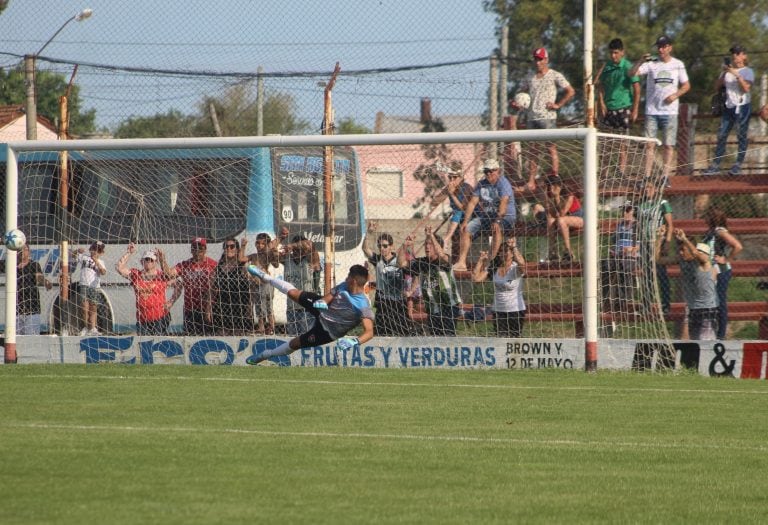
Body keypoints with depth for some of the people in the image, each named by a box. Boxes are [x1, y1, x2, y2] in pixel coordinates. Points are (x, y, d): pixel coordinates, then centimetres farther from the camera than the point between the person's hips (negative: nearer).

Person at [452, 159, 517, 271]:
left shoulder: (503, 183, -14)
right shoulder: (481, 184, 7)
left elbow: (503, 203, -27)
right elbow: (472, 202, 5)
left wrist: (497, 220, -39)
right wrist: (465, 221, -5)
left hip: (505, 216, -7)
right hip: (486, 215, 7)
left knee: (497, 228, -39)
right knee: (466, 229, -6)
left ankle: (492, 260, -40)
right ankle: (461, 262, -10)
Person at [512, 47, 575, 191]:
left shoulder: (555, 76, 2)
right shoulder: (530, 79, 16)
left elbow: (570, 91, -1)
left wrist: (558, 105, -8)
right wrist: (516, 104, 2)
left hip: (548, 117, -5)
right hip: (532, 118, 5)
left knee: (551, 147, -7)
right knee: (533, 151, 3)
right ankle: (531, 182, 2)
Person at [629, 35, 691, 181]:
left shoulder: (678, 64, 6)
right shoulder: (651, 64, 4)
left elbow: (686, 85, 11)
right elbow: (631, 73, -7)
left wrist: (675, 95, -7)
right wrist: (641, 61, -23)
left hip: (670, 111, 0)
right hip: (652, 111, 0)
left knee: (668, 145, -2)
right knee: (650, 144, -3)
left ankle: (665, 175, 3)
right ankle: (647, 176, -2)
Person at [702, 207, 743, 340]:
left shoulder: (720, 232, -14)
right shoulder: (710, 232, 12)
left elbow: (738, 247, -23)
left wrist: (726, 260, -16)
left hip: (721, 272, -9)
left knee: (720, 303, -3)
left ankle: (721, 335, 3)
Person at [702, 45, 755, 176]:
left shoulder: (747, 71, 1)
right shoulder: (727, 71, 17)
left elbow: (746, 88, -14)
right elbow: (717, 87, 11)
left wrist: (736, 74, -20)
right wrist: (723, 73, -1)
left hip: (742, 106, -5)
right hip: (729, 106, 5)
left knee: (741, 136, -4)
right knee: (721, 135, 0)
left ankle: (738, 165, -3)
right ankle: (715, 166, -1)